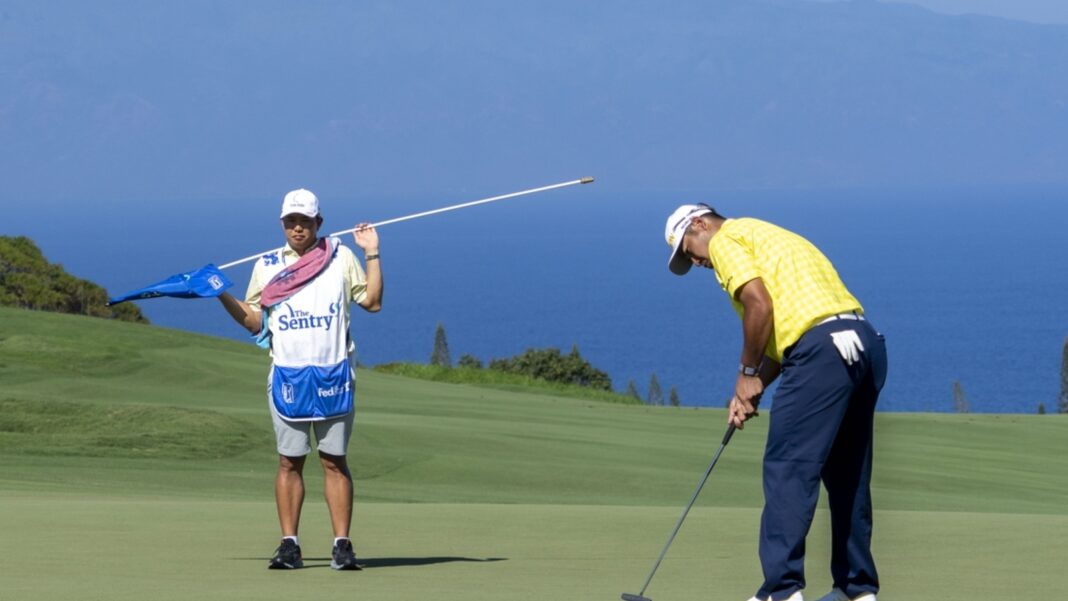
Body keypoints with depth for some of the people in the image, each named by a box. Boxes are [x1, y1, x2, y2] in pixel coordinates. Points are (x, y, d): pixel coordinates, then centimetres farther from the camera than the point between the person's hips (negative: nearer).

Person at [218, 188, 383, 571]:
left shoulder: (341, 258, 7)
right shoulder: (266, 266, 11)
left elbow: (372, 301, 4)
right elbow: (253, 322, 11)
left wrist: (372, 256, -2)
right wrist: (222, 295, -1)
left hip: (333, 374, -1)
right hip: (287, 376, 1)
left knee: (334, 460, -1)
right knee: (289, 462, 1)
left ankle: (342, 545, -1)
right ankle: (289, 545, 4)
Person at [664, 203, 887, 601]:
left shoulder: (726, 240, 4)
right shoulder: (766, 236, 31)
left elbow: (759, 303, -13)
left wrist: (748, 373, -2)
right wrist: (752, 389, 17)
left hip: (823, 352, -9)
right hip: (865, 343, 9)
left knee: (788, 470, -7)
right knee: (849, 474, 15)